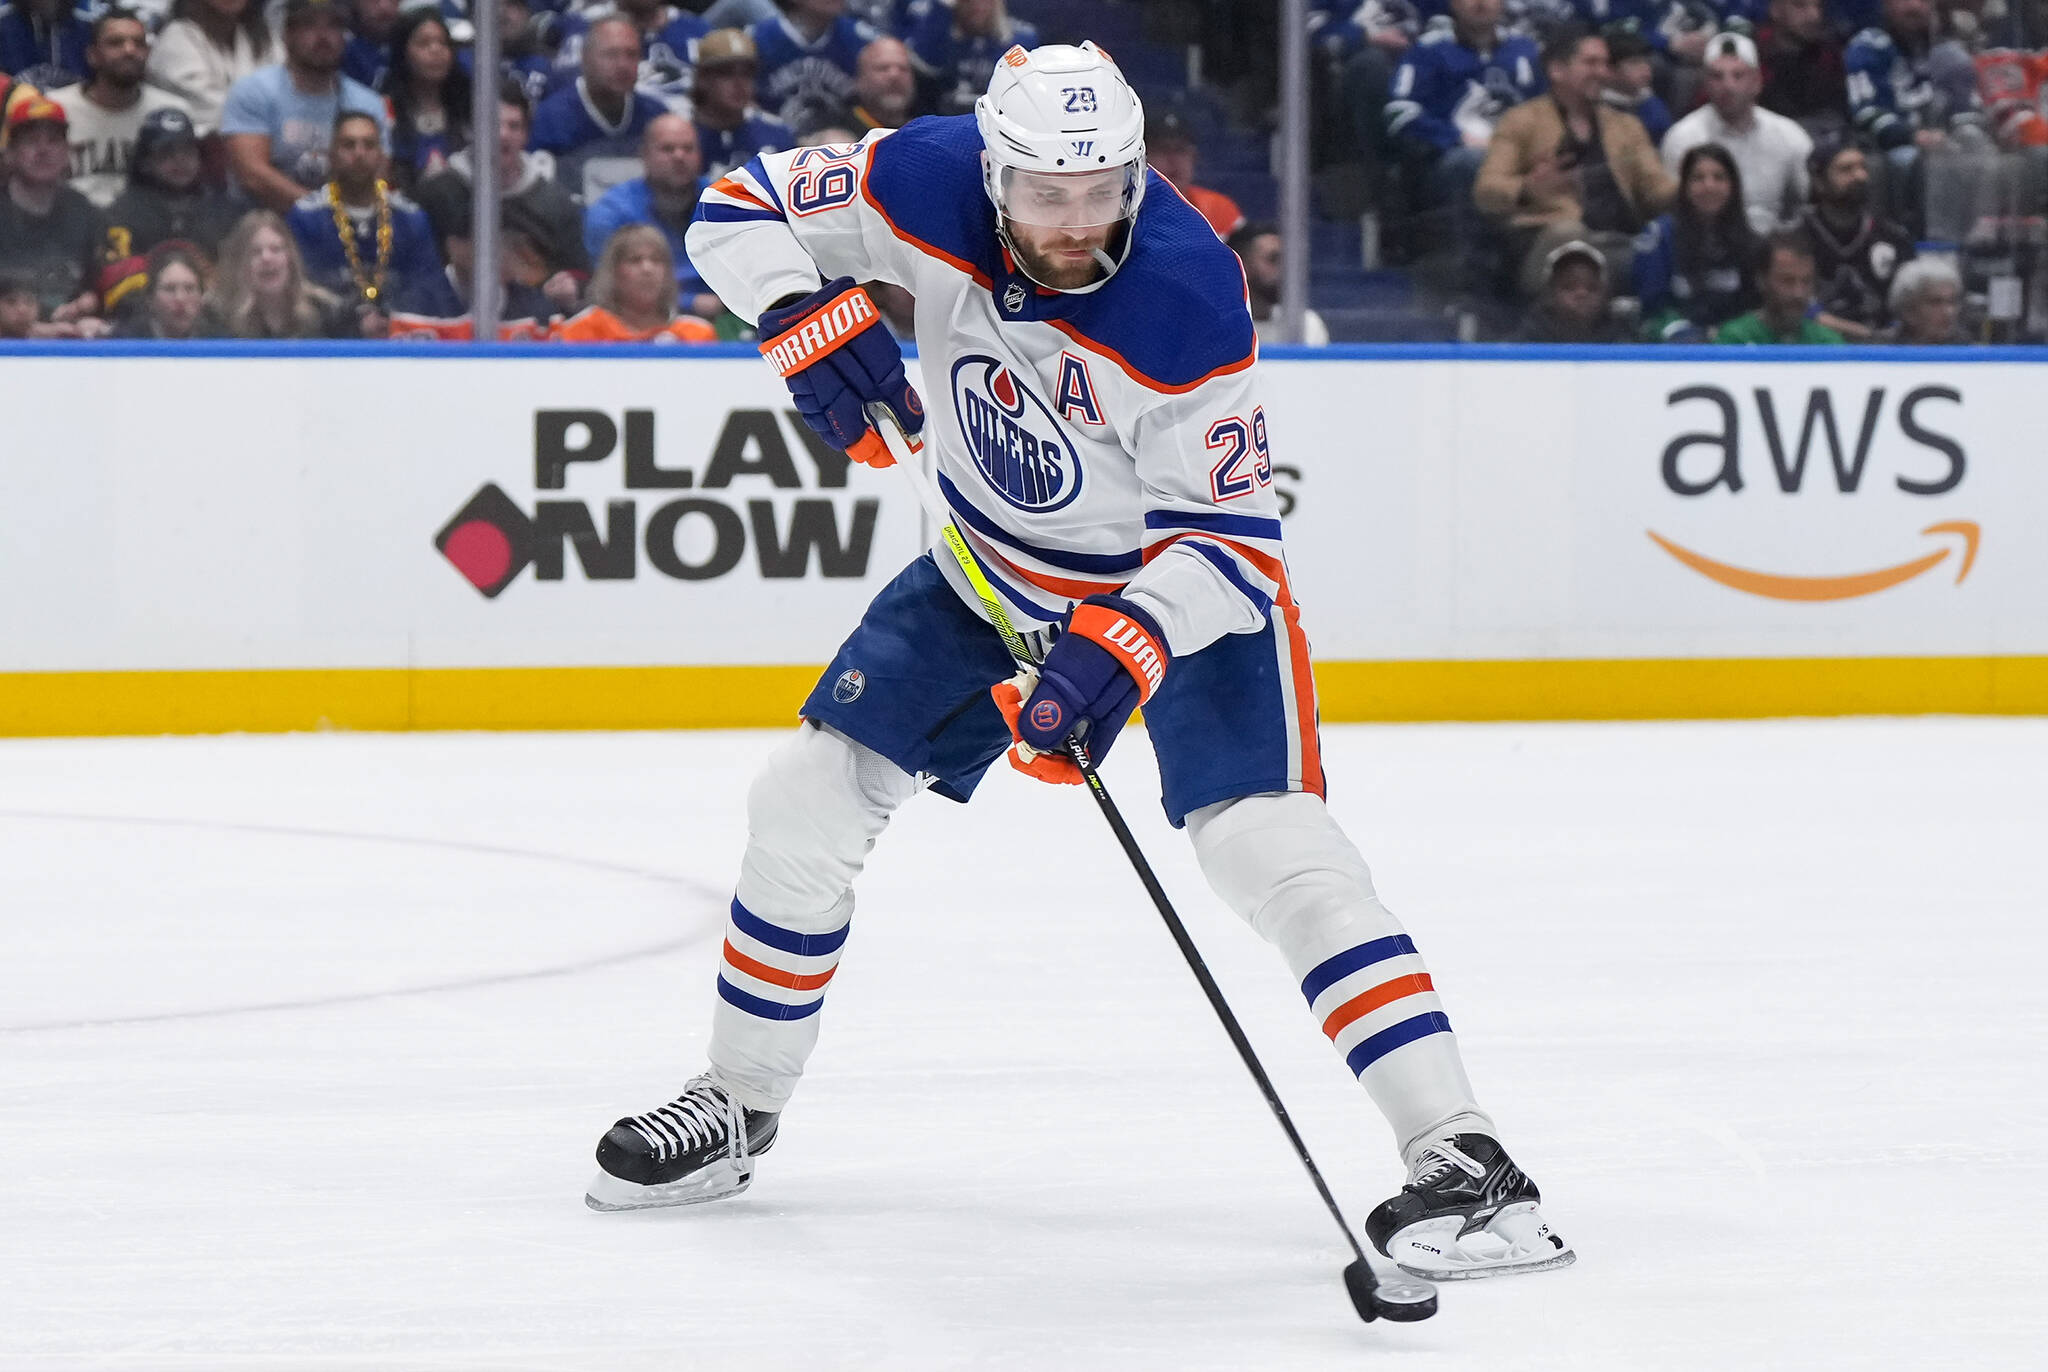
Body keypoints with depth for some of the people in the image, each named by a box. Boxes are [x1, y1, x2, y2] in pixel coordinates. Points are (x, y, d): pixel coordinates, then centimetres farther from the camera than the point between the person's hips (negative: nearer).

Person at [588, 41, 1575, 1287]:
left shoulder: (1187, 304, -33)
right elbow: (740, 210, -9)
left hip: (1182, 576, -5)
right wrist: (812, 318, -27)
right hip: (994, 567, 5)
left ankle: (1461, 1159, -26)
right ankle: (740, 1104, 25)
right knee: (808, 798, 3)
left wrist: (1123, 650, -43)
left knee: (1266, 839, -24)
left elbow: (1230, 540, -28)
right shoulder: (932, 184, -22)